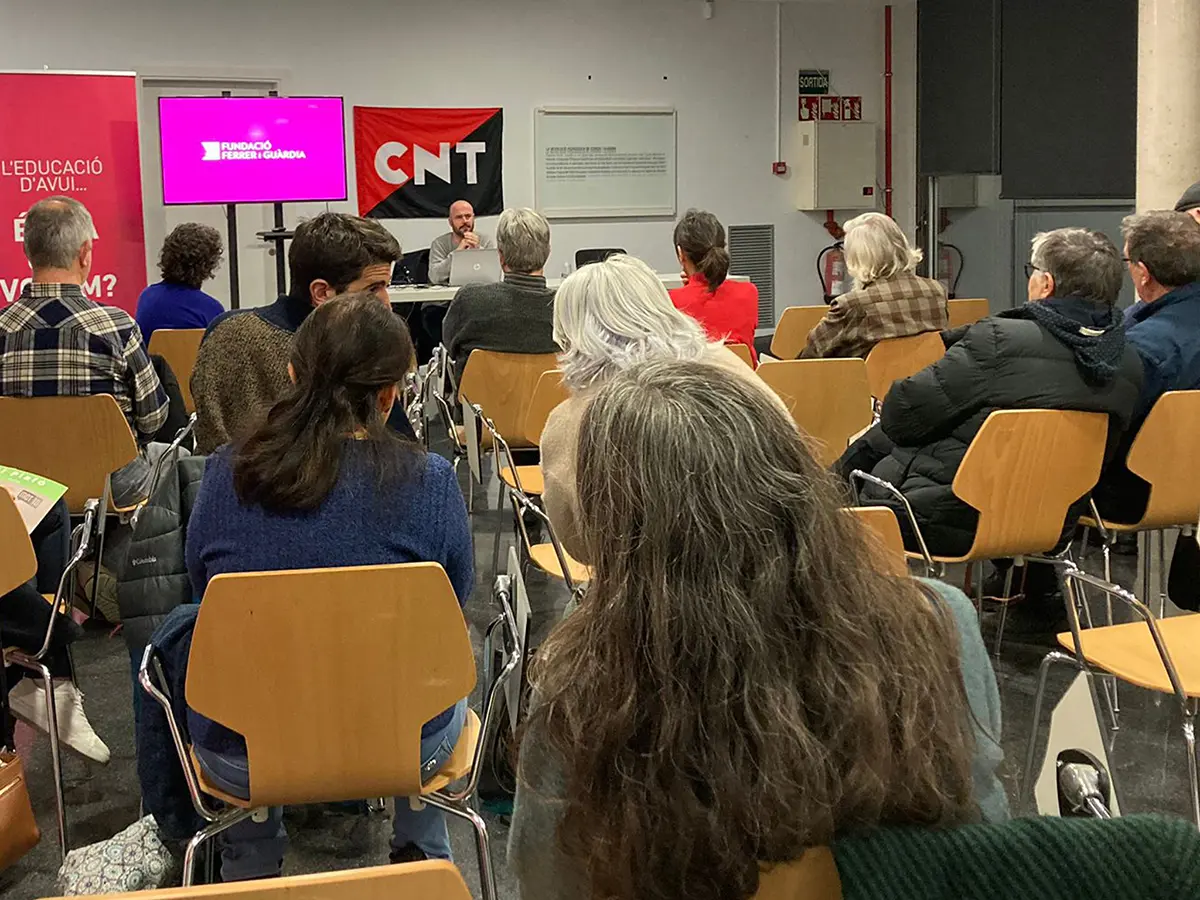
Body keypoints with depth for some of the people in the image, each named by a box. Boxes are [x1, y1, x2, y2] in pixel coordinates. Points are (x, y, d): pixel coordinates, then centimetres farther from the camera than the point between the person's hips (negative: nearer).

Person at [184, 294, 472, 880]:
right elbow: (456, 598, -1)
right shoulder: (427, 480, -17)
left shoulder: (224, 473, -10)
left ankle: (250, 866, 51)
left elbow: (202, 588, 7)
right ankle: (421, 858, 48)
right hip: (401, 748, -1)